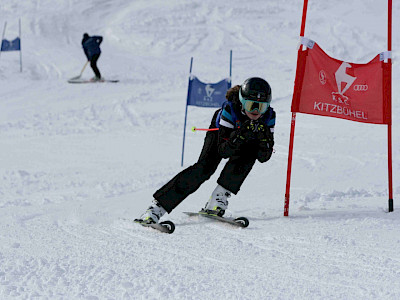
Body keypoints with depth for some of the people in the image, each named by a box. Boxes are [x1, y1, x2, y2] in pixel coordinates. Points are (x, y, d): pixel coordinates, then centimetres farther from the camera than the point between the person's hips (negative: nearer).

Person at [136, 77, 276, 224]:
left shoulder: (268, 116, -30)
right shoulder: (230, 109, -39)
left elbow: (264, 157, -26)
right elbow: (223, 151, -39)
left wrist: (264, 138, -45)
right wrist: (239, 136, -56)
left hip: (248, 141, 3)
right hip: (222, 130, -3)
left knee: (249, 154, -33)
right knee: (205, 168, -26)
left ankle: (219, 197, -21)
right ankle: (157, 208, -28)